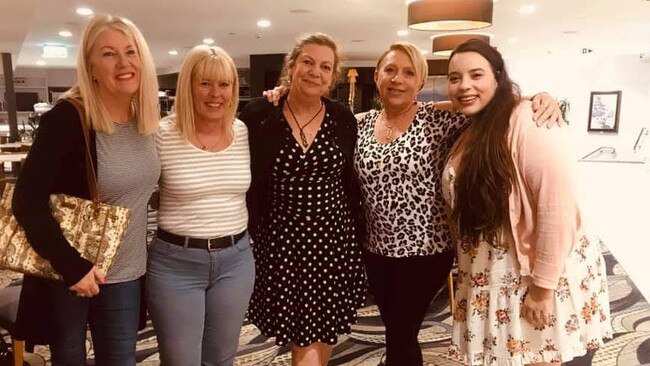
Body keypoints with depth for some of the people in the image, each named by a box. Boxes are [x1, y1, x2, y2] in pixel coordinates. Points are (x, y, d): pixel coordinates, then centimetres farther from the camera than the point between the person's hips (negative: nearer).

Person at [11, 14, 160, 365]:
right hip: (66, 273, -4)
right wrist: (72, 265, -22)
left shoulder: (145, 120, 0)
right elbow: (27, 202, -20)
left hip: (124, 274, 5)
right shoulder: (67, 119, -18)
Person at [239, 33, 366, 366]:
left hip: (334, 239, 3)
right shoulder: (259, 115, -6)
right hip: (281, 241, -2)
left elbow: (351, 184, 6)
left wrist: (357, 237, 7)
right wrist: (249, 236, -8)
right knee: (302, 334, 4)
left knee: (324, 330, 15)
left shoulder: (343, 119, 2)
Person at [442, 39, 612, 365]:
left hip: (537, 276, -7)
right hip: (490, 276, 7)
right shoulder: (468, 131, 7)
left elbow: (558, 207, -25)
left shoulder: (527, 123, -19)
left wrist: (542, 286, -23)